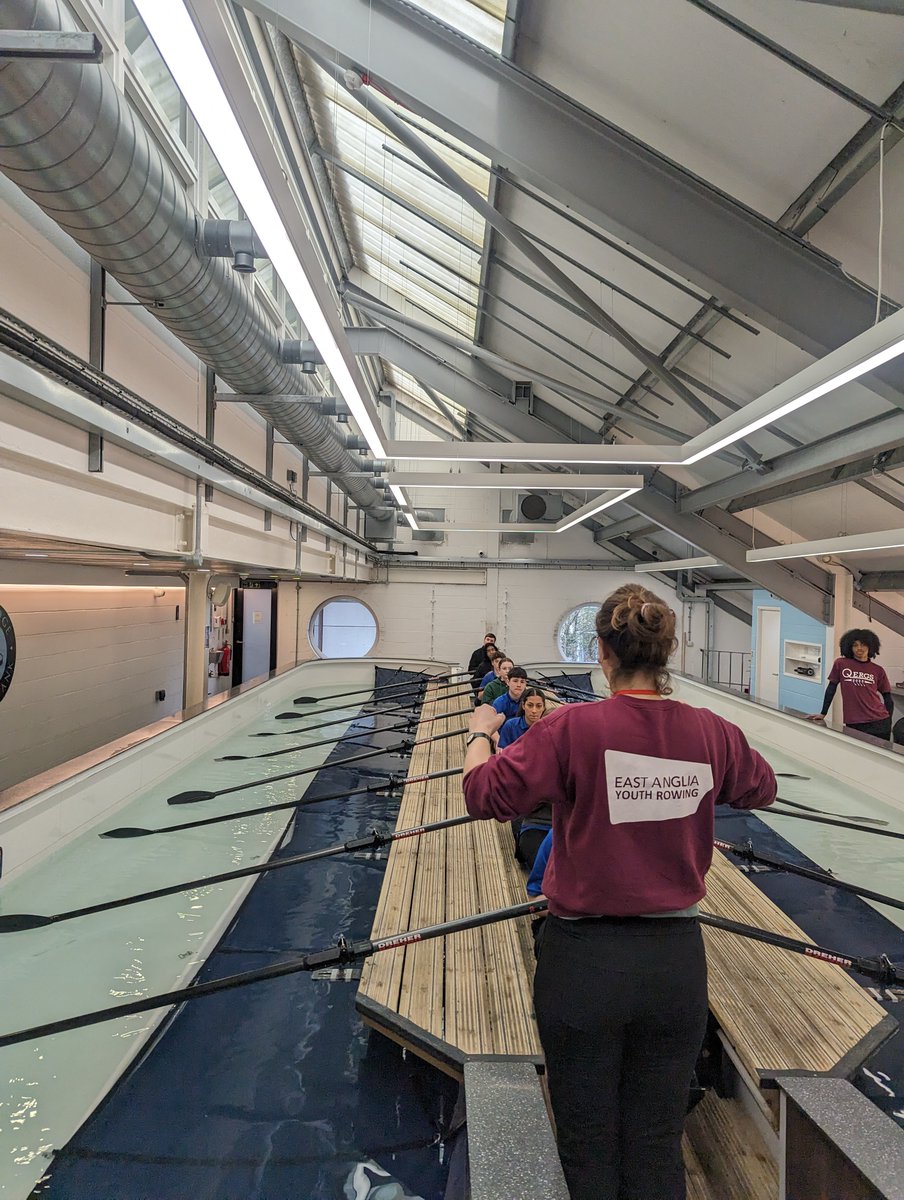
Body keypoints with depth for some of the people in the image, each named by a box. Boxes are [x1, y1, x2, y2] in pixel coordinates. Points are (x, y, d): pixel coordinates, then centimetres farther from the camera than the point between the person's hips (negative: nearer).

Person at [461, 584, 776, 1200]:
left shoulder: (573, 727, -19)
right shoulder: (712, 732, -6)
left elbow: (484, 793, -15)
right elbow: (762, 788, 14)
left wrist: (480, 731, 2)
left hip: (584, 960, -3)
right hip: (677, 962, 4)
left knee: (589, 1149, 17)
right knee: (658, 1149, 21)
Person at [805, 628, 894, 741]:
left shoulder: (878, 671, 7)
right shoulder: (840, 664, 2)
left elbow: (888, 699, 11)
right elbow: (831, 689, 7)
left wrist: (888, 725, 3)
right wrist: (823, 714, 8)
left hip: (878, 724, 1)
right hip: (853, 725, -1)